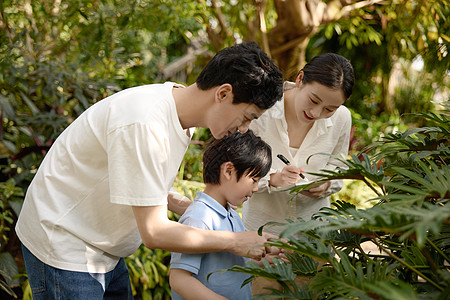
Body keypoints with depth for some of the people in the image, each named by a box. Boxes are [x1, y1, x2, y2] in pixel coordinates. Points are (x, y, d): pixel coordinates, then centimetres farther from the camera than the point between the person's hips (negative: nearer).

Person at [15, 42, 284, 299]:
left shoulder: (180, 111, -2)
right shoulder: (144, 124, -31)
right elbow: (154, 232, -28)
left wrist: (181, 207, -3)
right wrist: (236, 242, -20)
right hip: (64, 249, -8)